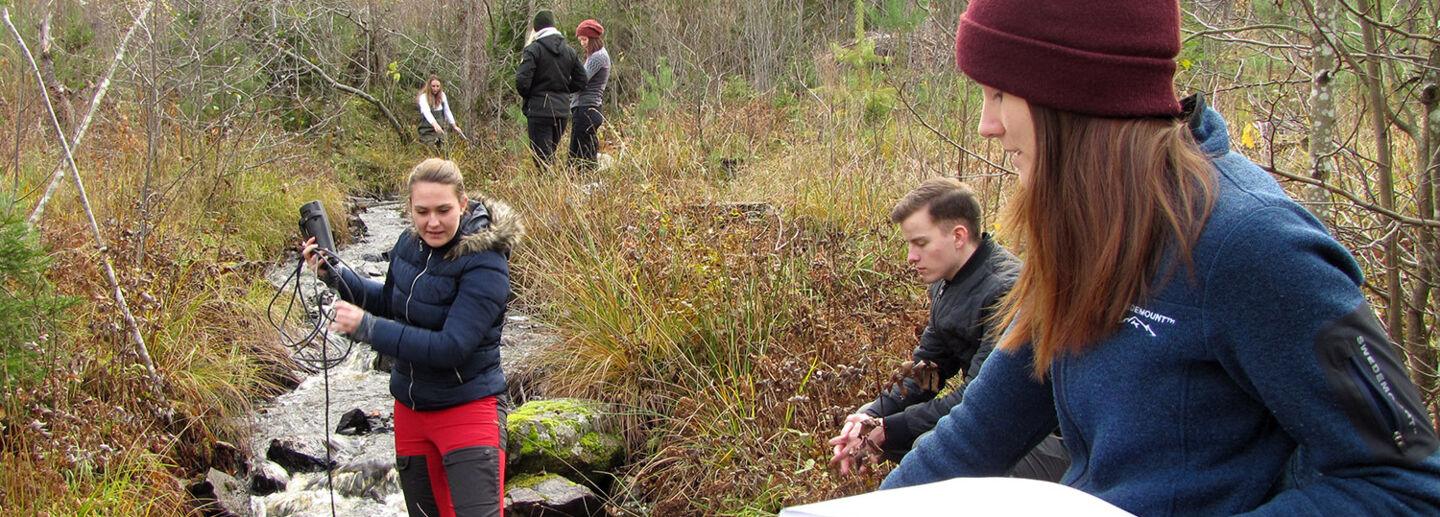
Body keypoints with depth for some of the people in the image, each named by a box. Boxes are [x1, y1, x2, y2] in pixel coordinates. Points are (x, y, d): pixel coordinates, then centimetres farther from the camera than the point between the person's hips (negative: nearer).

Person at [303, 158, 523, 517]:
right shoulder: (409, 244, 0)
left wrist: (367, 327, -28)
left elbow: (451, 348, -28)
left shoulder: (484, 266, -22)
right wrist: (334, 275, 5)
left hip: (467, 409, -7)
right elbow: (390, 303, 19)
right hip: (411, 407, 7)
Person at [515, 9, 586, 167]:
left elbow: (522, 81, -16)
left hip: (539, 111, -5)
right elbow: (580, 81, 10)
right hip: (563, 111, 6)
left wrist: (526, 95, 4)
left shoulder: (533, 49, -10)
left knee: (542, 158, -4)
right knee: (551, 153, 17)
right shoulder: (569, 50, 8)